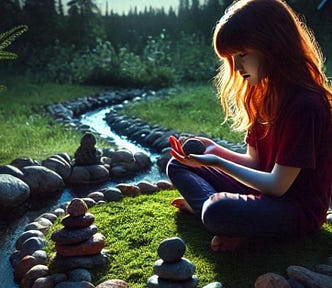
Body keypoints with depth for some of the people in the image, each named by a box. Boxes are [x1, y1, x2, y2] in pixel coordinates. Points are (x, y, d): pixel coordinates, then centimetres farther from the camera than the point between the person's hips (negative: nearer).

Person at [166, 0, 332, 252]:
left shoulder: (305, 104, -23)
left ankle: (201, 204, -8)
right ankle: (210, 204, -15)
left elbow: (277, 185, -21)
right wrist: (217, 151, -9)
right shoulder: (263, 94, 5)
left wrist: (217, 162, -19)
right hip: (263, 189, 9)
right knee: (178, 166, 6)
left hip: (299, 210, -9)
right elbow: (255, 162, 7)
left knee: (218, 213, -39)